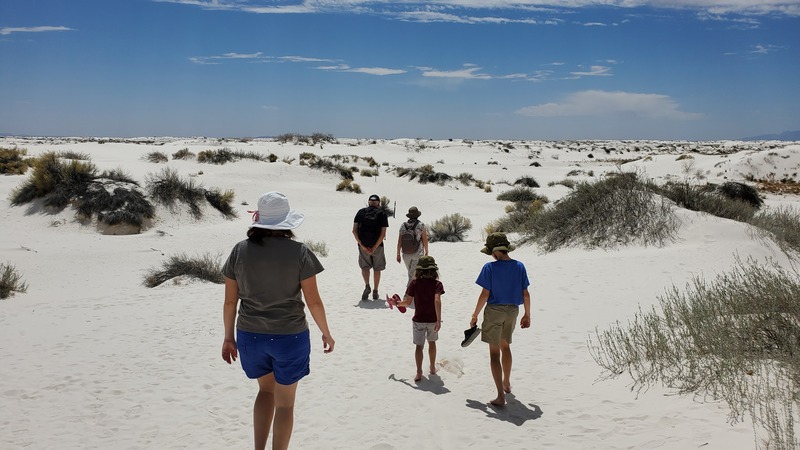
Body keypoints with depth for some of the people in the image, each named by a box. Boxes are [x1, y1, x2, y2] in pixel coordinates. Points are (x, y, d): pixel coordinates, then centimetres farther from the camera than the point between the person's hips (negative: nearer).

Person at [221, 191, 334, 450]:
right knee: (285, 403, 14)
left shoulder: (239, 251, -3)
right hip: (289, 337, -3)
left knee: (266, 389, 27)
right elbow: (313, 301, -8)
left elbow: (230, 301, 1)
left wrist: (229, 337, 13)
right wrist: (326, 333, 6)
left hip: (250, 336, 3)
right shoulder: (299, 252, -11)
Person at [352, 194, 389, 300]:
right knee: (377, 269, 13)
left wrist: (362, 245, -6)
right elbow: (383, 233, -10)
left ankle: (367, 286, -12)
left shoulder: (361, 212, 4)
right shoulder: (382, 214, -1)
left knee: (364, 267, 12)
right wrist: (374, 247, -10)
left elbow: (354, 230, -3)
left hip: (363, 245, 1)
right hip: (377, 245, -1)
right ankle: (375, 291, 16)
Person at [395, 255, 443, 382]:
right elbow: (437, 301, -25)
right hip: (433, 320, 0)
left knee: (419, 346, 8)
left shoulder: (414, 283, -8)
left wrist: (396, 303, 14)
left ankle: (419, 373, -1)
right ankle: (432, 368, 34)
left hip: (418, 320, 0)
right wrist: (439, 320, -25)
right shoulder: (437, 284, -12)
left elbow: (407, 302, -5)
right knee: (432, 342, 22)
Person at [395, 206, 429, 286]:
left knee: (411, 273, 21)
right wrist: (426, 252, 7)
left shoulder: (403, 225, -4)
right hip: (418, 254, -4)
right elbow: (425, 240, -7)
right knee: (413, 274, 1)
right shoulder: (421, 226, -12)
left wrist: (398, 254, 6)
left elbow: (399, 241, -3)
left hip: (406, 254, 4)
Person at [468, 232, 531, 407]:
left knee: (494, 352, 0)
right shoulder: (519, 266, -2)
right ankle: (506, 383, 42)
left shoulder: (490, 267, -15)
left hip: (494, 310, -5)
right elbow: (525, 294, 2)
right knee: (505, 346, 25)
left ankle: (501, 396, -5)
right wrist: (527, 315, 13)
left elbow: (485, 294, -15)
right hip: (513, 310, 5)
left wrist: (475, 315, -5)